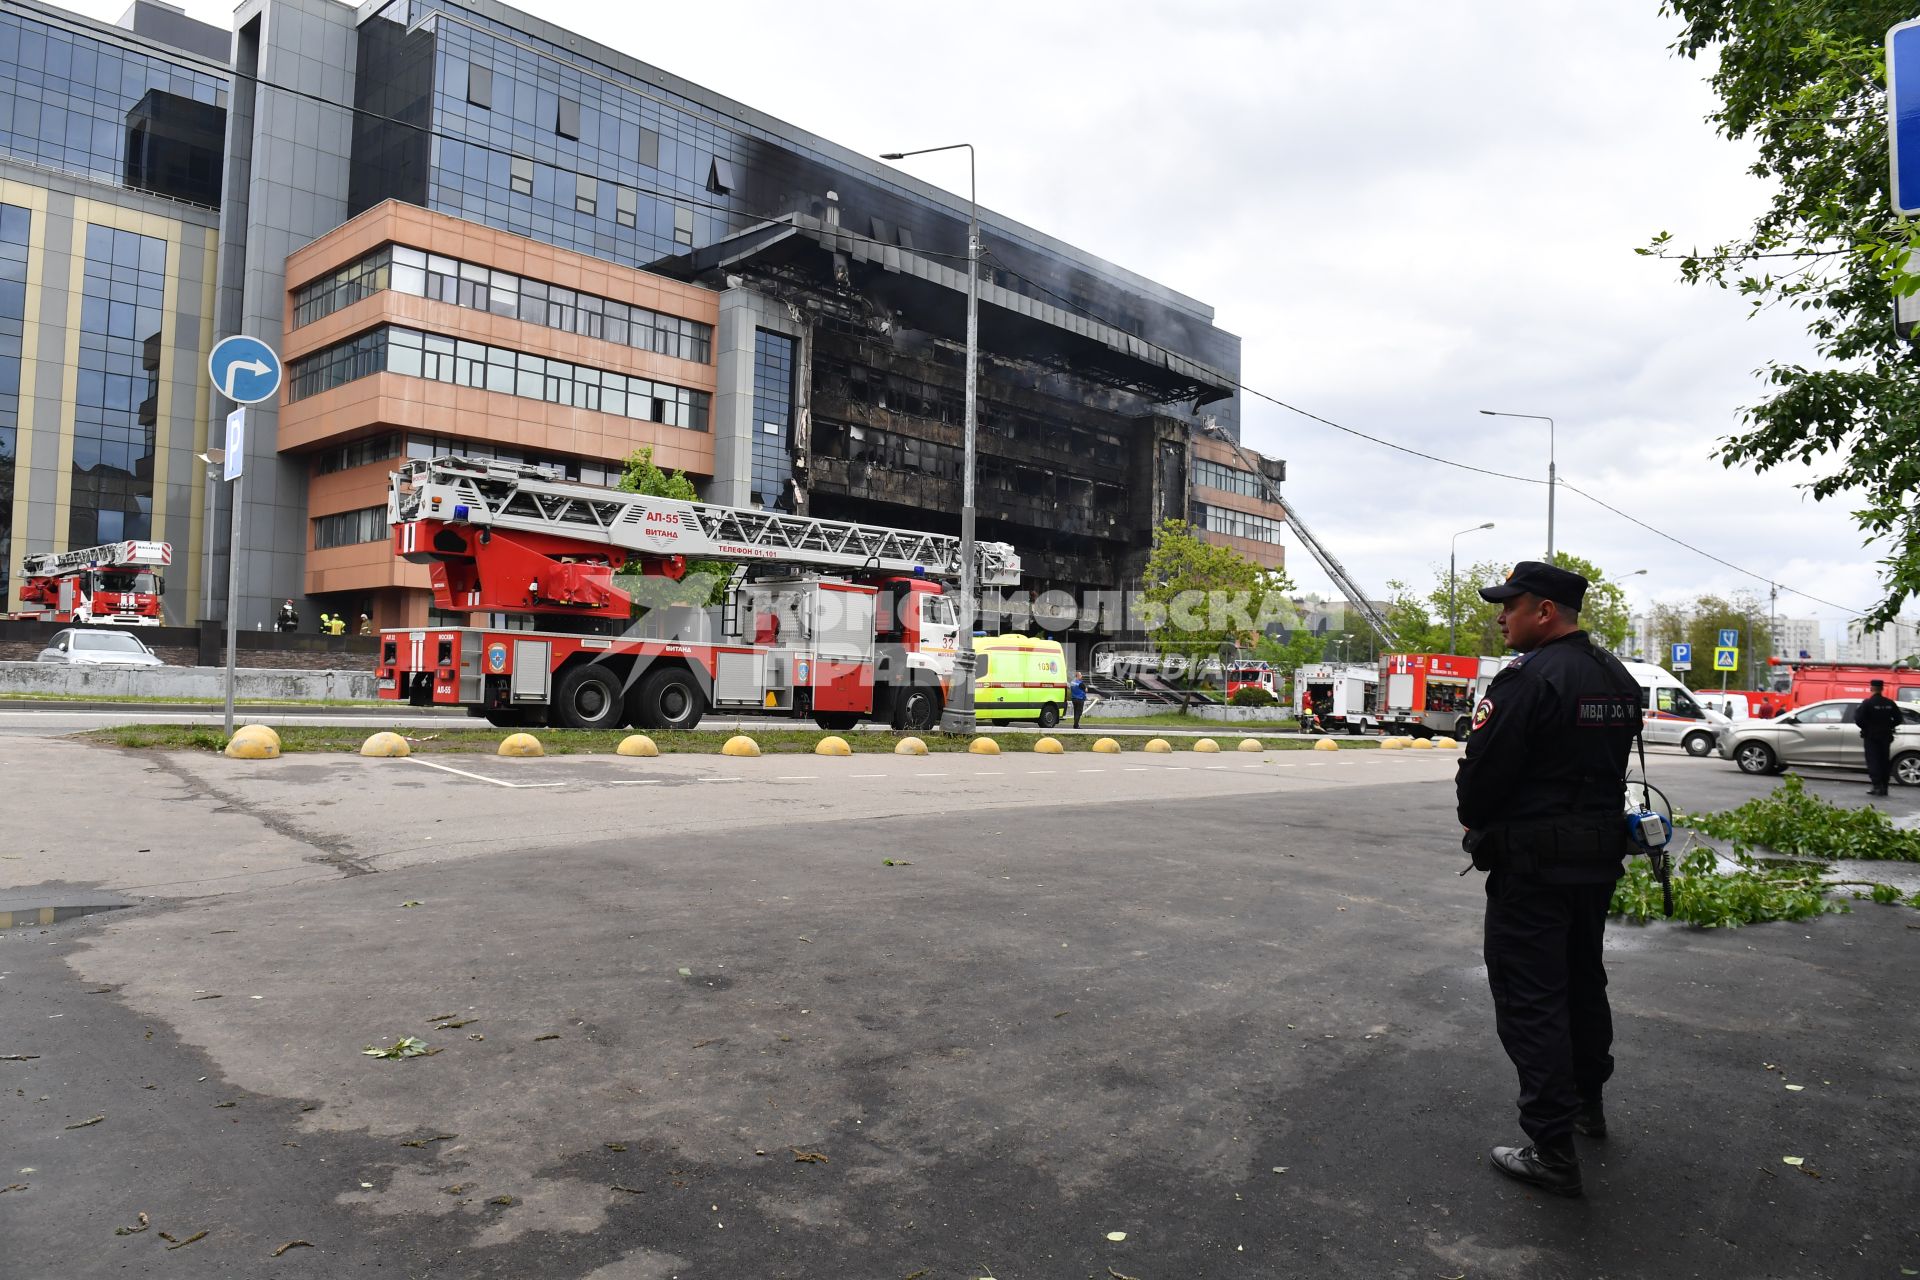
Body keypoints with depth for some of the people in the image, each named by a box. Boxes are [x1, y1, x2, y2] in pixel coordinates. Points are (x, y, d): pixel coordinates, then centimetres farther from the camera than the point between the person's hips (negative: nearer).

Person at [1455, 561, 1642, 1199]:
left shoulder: (1528, 679, -20)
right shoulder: (1618, 678, 8)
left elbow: (1482, 771, -19)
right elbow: (1611, 761, 13)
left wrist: (1475, 821, 1)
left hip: (1533, 864, -9)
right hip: (1600, 853, 9)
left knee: (1530, 1001, -2)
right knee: (1582, 979, 24)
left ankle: (1553, 1149, 2)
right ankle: (1587, 1101, 41)